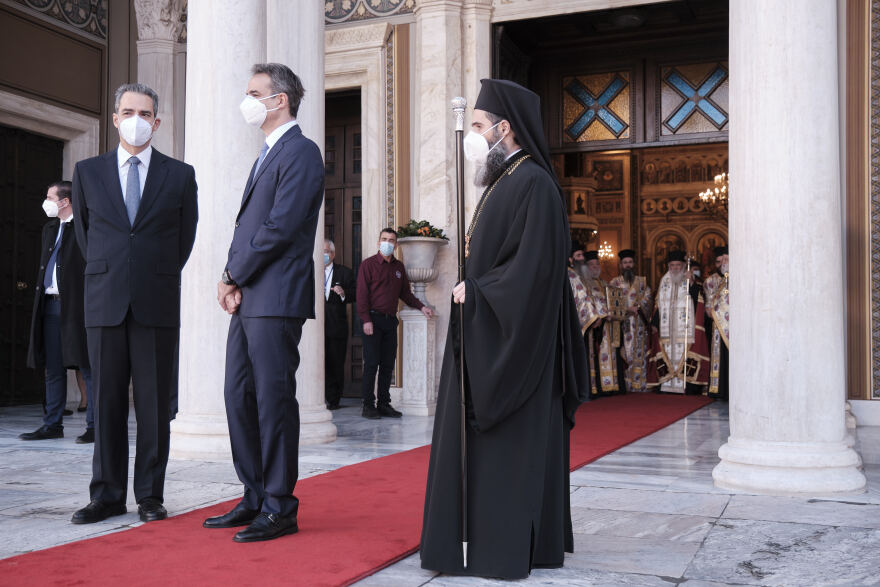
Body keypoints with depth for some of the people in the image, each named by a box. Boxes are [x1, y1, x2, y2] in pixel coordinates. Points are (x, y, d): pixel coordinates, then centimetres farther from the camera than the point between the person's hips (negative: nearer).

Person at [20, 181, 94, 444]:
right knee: (53, 369, 10)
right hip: (51, 306, 8)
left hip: (77, 305, -8)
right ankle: (53, 425, 17)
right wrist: (39, 301, 16)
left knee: (87, 368, -3)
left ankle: (94, 426, 2)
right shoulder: (49, 228, 20)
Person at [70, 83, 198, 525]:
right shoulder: (88, 171, 10)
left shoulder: (180, 175, 7)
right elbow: (83, 230, 21)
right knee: (107, 401, 4)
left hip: (157, 304, -1)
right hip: (105, 303, 1)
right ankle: (107, 495, 13)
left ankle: (150, 495, 10)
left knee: (154, 402, 2)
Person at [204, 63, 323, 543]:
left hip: (276, 299, -10)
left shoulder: (300, 152, -8)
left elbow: (280, 226, -17)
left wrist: (233, 276, -8)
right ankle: (255, 499, 21)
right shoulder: (267, 155, 23)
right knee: (239, 399, 11)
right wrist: (232, 280, 5)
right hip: (247, 298, 10)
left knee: (274, 402, -4)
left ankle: (279, 509, 5)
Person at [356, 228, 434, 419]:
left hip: (390, 320, 5)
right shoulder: (368, 264, -1)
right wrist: (366, 320, -15)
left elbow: (405, 293, 22)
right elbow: (362, 294, -6)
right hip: (373, 319, -5)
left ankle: (384, 404, 11)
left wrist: (421, 307, 7)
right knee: (372, 363, -6)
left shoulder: (399, 267, 16)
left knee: (388, 364, 5)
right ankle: (368, 405, -1)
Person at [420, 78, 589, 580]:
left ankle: (508, 547, 8)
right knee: (483, 441, 14)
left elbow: (535, 269, -22)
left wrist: (474, 292, -15)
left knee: (511, 443, -2)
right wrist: (470, 287, 9)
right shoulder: (504, 181, 15)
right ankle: (490, 533, 24)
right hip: (489, 338, 10)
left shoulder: (534, 184, -16)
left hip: (514, 340, -10)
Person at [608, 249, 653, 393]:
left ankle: (640, 385, -3)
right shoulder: (615, 282, 12)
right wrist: (627, 309, -13)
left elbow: (648, 298, 4)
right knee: (625, 355, -6)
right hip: (622, 324, -1)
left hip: (639, 325, 1)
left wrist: (638, 308, -14)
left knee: (639, 354, -4)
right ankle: (625, 385, -6)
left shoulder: (642, 281, 14)